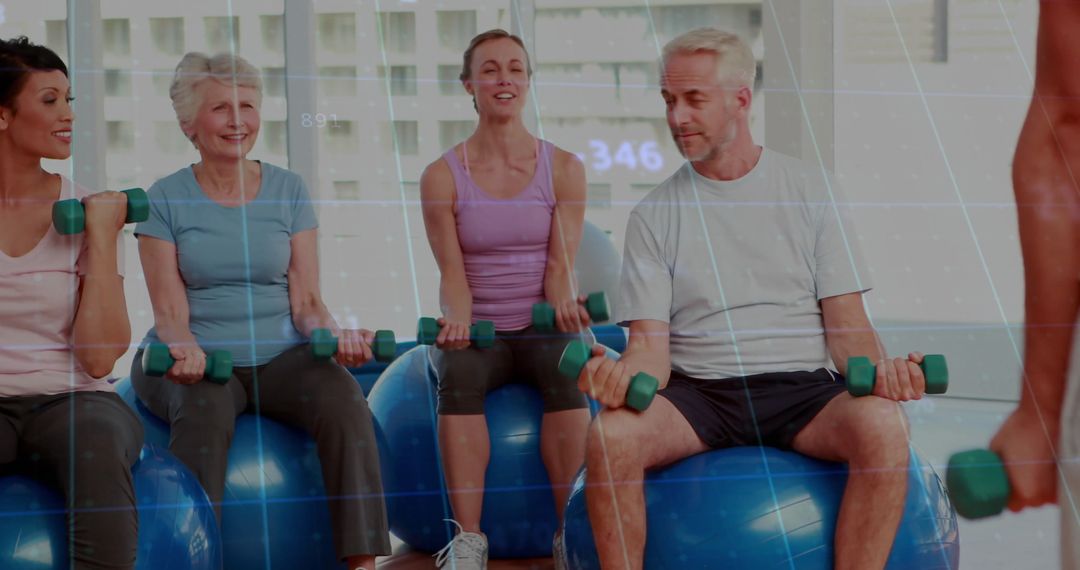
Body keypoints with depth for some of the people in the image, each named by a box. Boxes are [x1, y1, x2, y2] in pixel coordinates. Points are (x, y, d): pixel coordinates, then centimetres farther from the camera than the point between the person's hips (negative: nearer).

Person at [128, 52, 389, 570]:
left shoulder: (288, 191, 8)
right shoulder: (167, 199, 2)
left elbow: (307, 301, 4)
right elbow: (170, 311, -4)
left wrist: (334, 334, -19)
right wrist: (185, 350, -27)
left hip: (277, 356, 2)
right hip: (196, 359, -2)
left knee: (342, 396, -29)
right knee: (204, 406, -36)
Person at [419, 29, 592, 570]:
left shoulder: (564, 169, 3)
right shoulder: (442, 175, 1)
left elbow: (560, 261, -4)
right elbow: (452, 270, -5)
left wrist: (565, 304, -26)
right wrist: (457, 320, -26)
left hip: (541, 327, 0)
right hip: (479, 331, 0)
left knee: (570, 364, -34)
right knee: (459, 372, -35)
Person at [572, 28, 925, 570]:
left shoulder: (808, 190, 8)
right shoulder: (653, 215, 8)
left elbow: (846, 323, 5)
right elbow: (650, 344, 1)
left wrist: (878, 368, -17)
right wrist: (624, 371, -23)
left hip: (801, 388, 0)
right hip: (696, 394, 0)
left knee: (882, 427, -33)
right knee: (609, 435, -31)